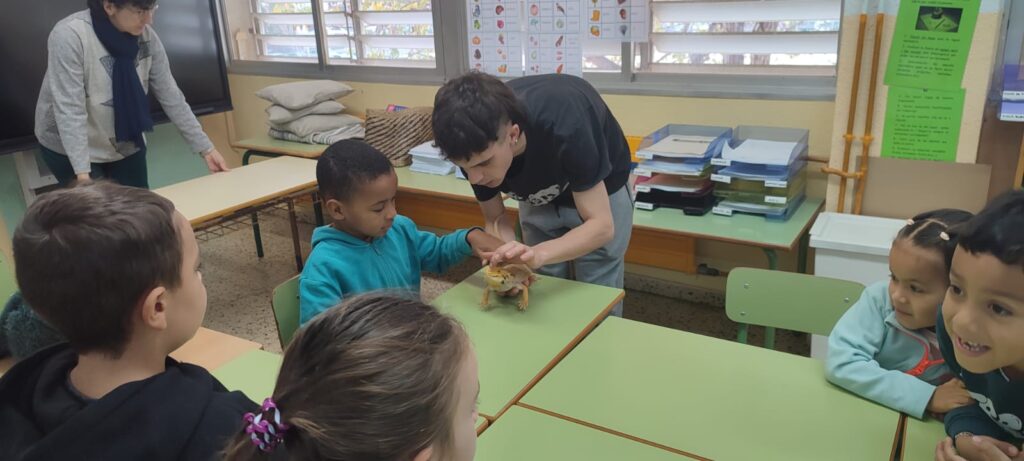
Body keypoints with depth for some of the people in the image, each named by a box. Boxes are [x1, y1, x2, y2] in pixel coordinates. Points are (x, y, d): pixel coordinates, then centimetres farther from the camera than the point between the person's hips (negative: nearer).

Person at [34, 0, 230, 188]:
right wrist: (82, 174, -36)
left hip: (126, 145, 5)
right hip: (70, 150, -4)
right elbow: (69, 111, -30)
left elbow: (170, 96, -6)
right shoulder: (69, 36, -26)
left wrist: (206, 148, -8)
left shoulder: (146, 36, -11)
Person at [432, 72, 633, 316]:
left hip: (600, 193, -3)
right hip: (538, 199, 4)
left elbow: (602, 225, -35)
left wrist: (538, 254, -51)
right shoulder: (476, 147, -27)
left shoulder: (563, 126, -40)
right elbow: (495, 219, -14)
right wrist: (506, 262, -35)